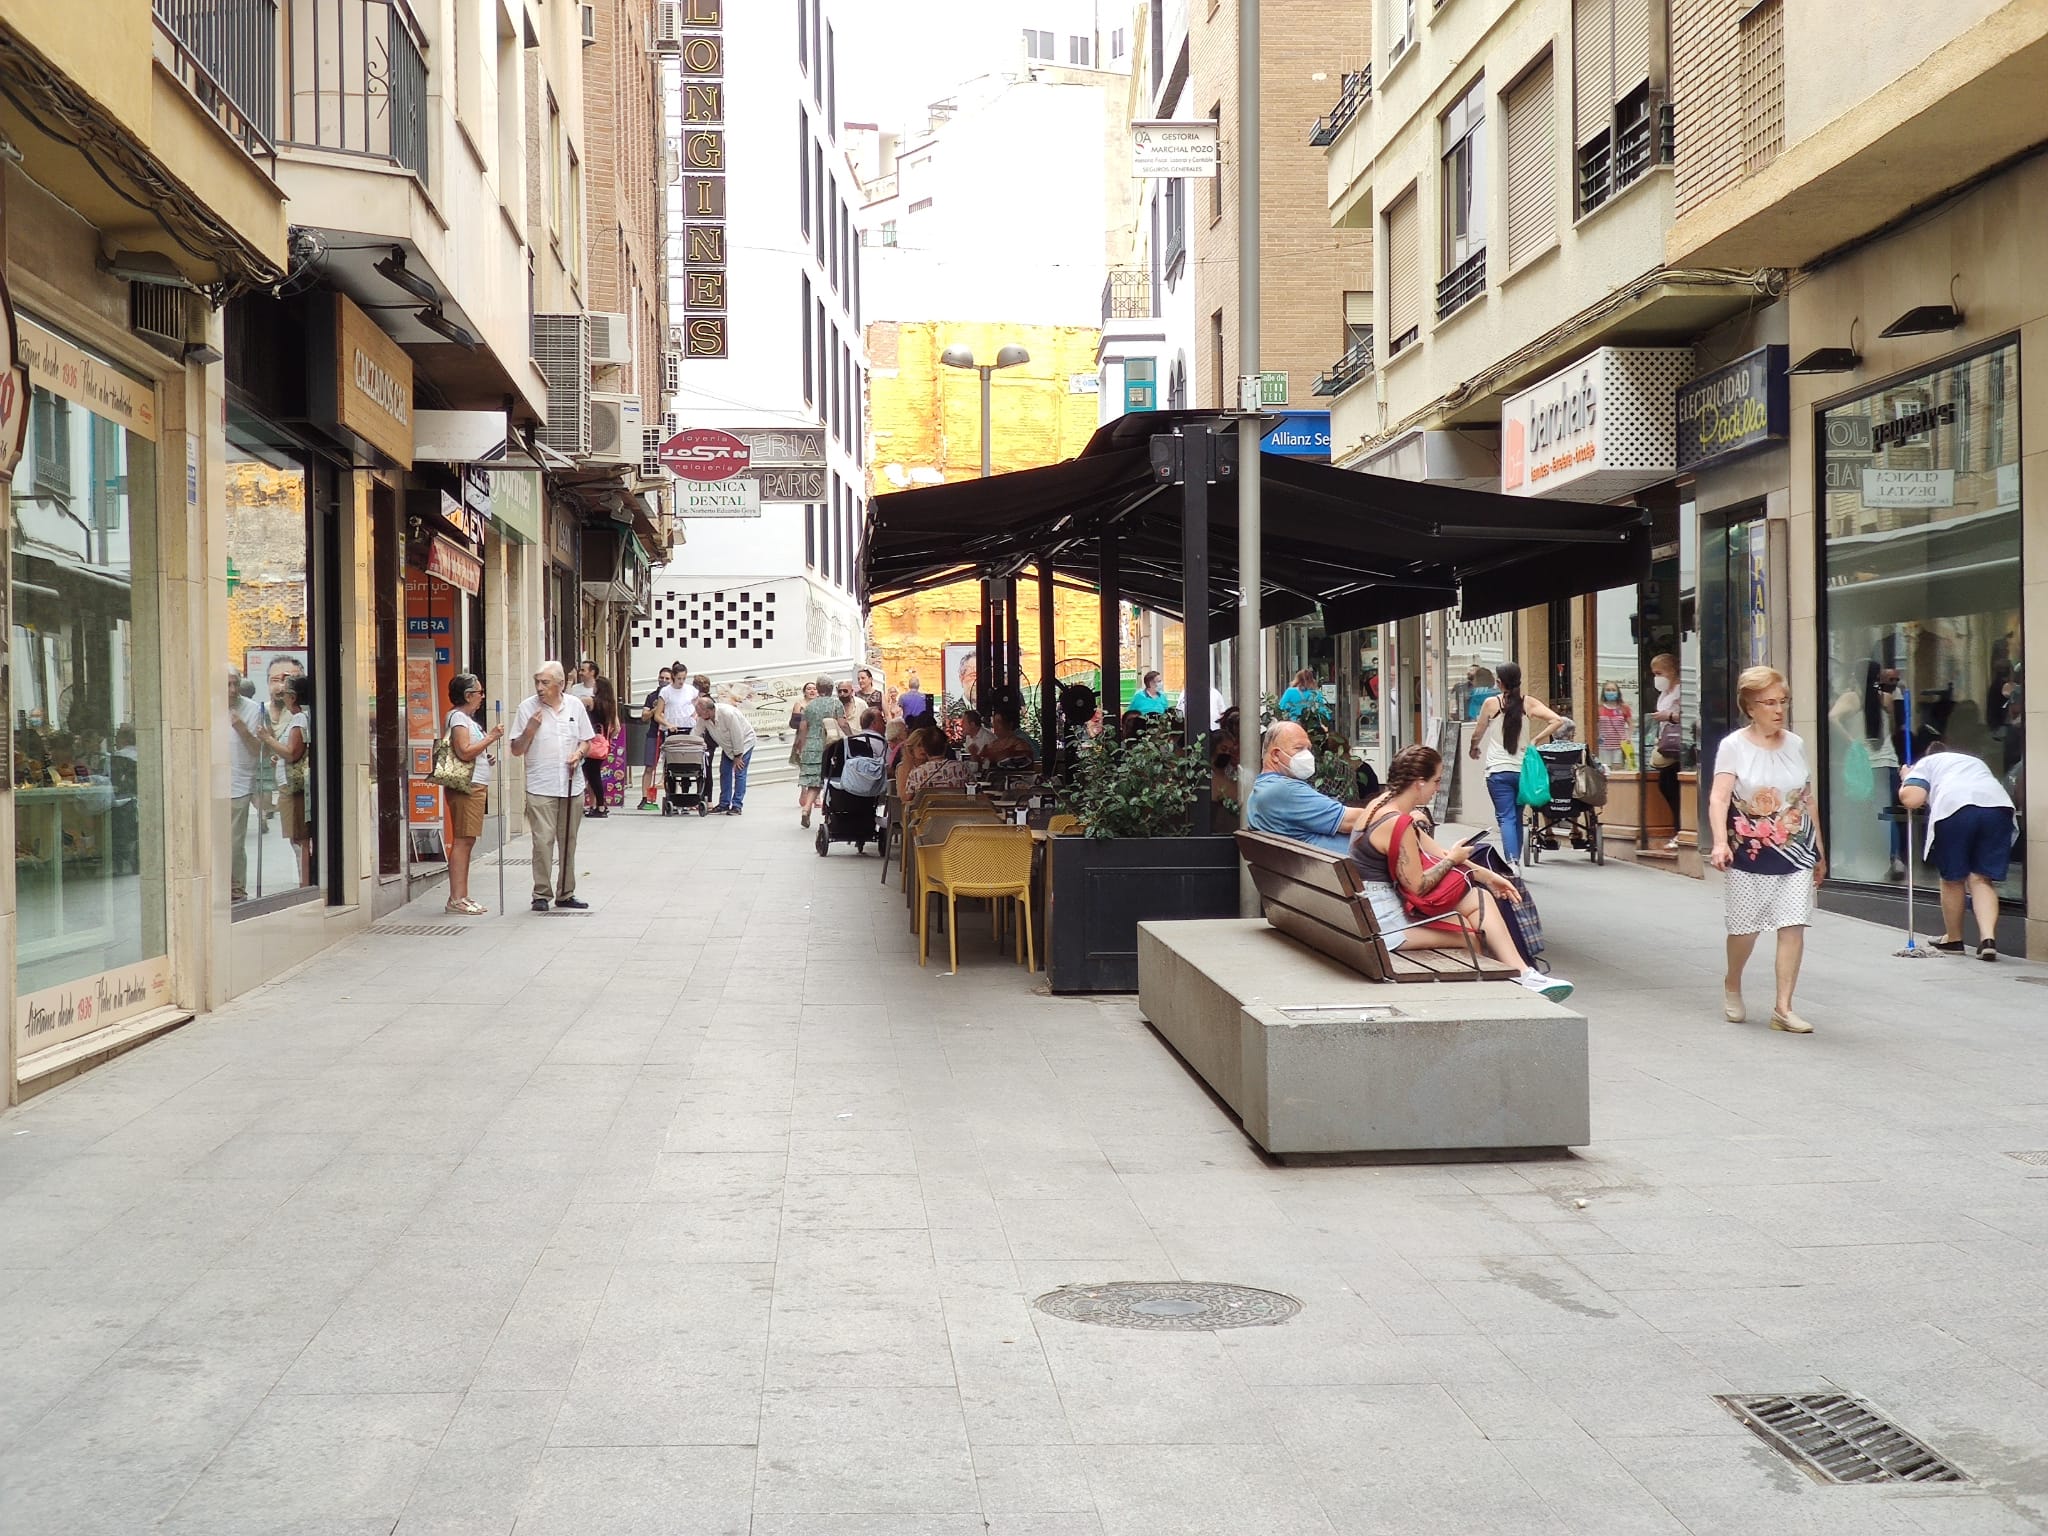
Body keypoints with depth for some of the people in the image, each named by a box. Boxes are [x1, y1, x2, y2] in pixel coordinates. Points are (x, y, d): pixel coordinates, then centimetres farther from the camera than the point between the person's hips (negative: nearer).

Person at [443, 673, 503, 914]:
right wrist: (490, 738, -16)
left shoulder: (468, 718, 21)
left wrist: (487, 755, 14)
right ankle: (456, 898, -11)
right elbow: (464, 752, -21)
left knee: (467, 841, 10)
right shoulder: (458, 717, -10)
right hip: (466, 786, -11)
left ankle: (462, 896, 13)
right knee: (462, 840, -11)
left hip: (476, 785, 11)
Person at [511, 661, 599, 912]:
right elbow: (516, 750, 1)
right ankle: (541, 894, -2)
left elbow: (586, 740, 14)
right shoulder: (527, 707, -2)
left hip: (570, 786, 3)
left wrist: (578, 753, -6)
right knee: (543, 841, -9)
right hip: (540, 787, -3)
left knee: (568, 842, 9)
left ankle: (565, 893, 18)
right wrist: (530, 730, -15)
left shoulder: (575, 705, 6)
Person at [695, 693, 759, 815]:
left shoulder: (727, 713, -36)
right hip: (728, 745, 7)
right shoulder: (702, 718, -17)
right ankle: (724, 804, 10)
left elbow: (737, 735, -29)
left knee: (739, 773, -12)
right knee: (724, 772, 4)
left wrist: (738, 756, -21)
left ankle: (737, 806, -11)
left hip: (744, 742, -7)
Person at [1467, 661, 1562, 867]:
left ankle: (1512, 862, -26)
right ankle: (1514, 863, 23)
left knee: (1506, 818, -7)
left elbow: (1477, 734, 6)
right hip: (1522, 770, 3)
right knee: (1517, 818, 16)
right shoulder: (1529, 703, 1)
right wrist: (1535, 740, 0)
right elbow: (1558, 720, -9)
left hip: (1498, 771, -3)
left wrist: (1473, 749, 27)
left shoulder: (1491, 703, -5)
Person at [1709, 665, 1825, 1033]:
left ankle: (1783, 1008, -1)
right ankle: (1732, 986, 34)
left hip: (1796, 851, 3)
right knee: (1745, 927, 5)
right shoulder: (1734, 746, -6)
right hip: (1751, 853, -3)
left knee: (1793, 925, -5)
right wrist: (1720, 842, -32)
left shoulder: (1796, 745, 8)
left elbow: (1808, 801, 15)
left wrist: (1819, 852, 18)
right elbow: (1719, 798, -17)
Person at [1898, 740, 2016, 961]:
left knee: (1952, 879, 13)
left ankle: (1953, 939, 27)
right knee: (1982, 878, 8)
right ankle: (1988, 938, -10)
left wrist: (1906, 779, 30)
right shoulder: (1976, 761, 41)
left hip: (1953, 805, -3)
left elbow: (1911, 799, 9)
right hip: (1999, 804, 4)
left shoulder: (1926, 762, 26)